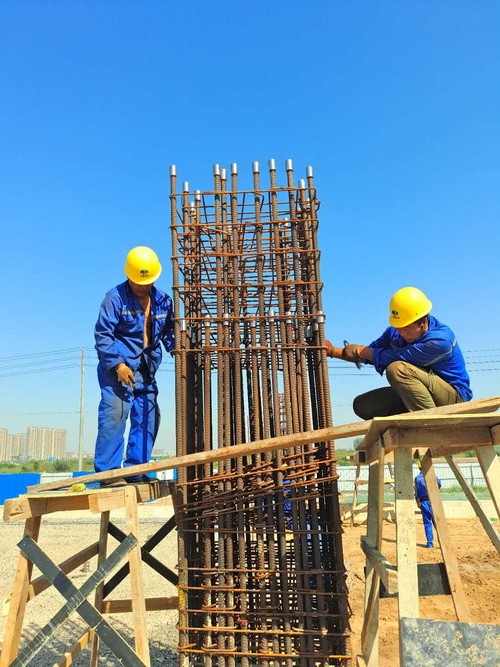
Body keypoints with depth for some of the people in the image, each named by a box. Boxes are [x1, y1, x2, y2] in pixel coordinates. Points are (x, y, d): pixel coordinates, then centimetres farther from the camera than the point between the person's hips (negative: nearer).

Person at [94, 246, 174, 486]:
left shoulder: (163, 300, 9)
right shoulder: (115, 298, -7)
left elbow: (169, 333, 15)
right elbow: (102, 334, -10)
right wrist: (118, 364, -19)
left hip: (146, 369, 6)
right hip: (118, 368, -6)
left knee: (148, 417, 5)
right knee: (114, 414, -12)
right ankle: (108, 471, -3)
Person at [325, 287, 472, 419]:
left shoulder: (441, 340, -26)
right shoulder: (395, 332, -2)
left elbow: (395, 357, -28)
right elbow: (366, 356, 10)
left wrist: (361, 350, -15)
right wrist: (333, 351, -3)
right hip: (411, 397, 8)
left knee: (397, 369, -31)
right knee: (362, 405, -7)